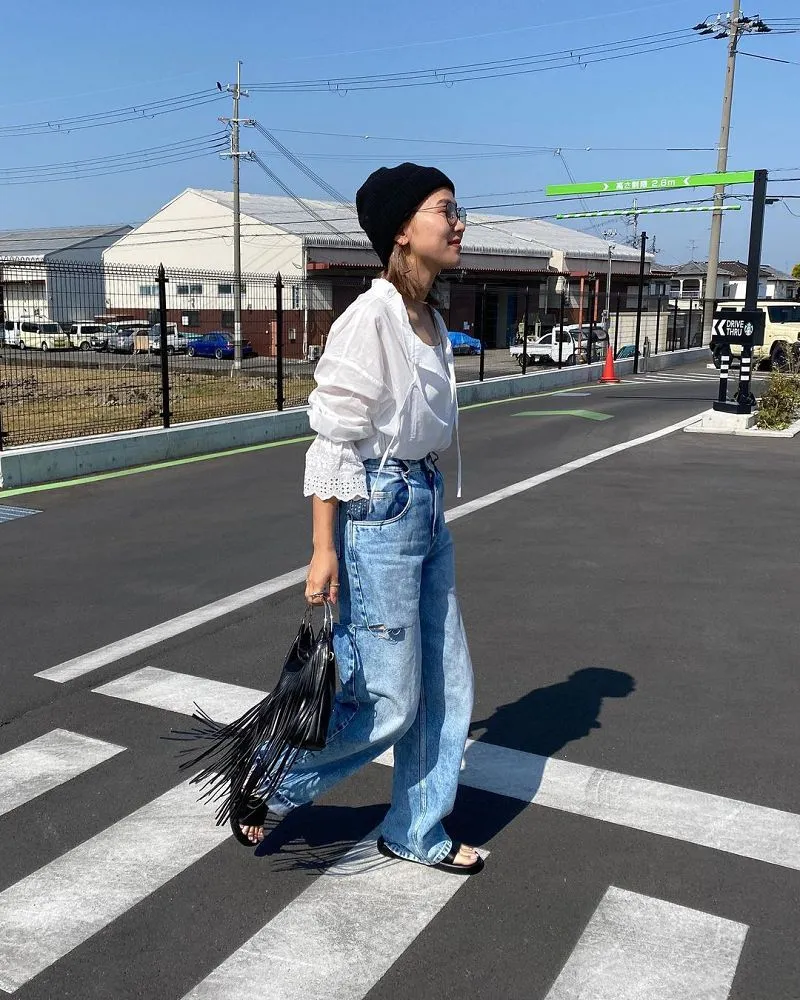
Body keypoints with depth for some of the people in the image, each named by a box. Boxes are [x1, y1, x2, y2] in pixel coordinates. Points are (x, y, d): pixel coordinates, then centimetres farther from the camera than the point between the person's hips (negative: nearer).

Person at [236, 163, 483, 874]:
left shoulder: (432, 322, 10)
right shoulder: (369, 320, -16)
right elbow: (333, 440, -17)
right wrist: (325, 551, -17)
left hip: (427, 509, 9)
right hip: (378, 512, -9)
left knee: (446, 683, 13)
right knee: (390, 699, 0)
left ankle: (417, 835, 30)